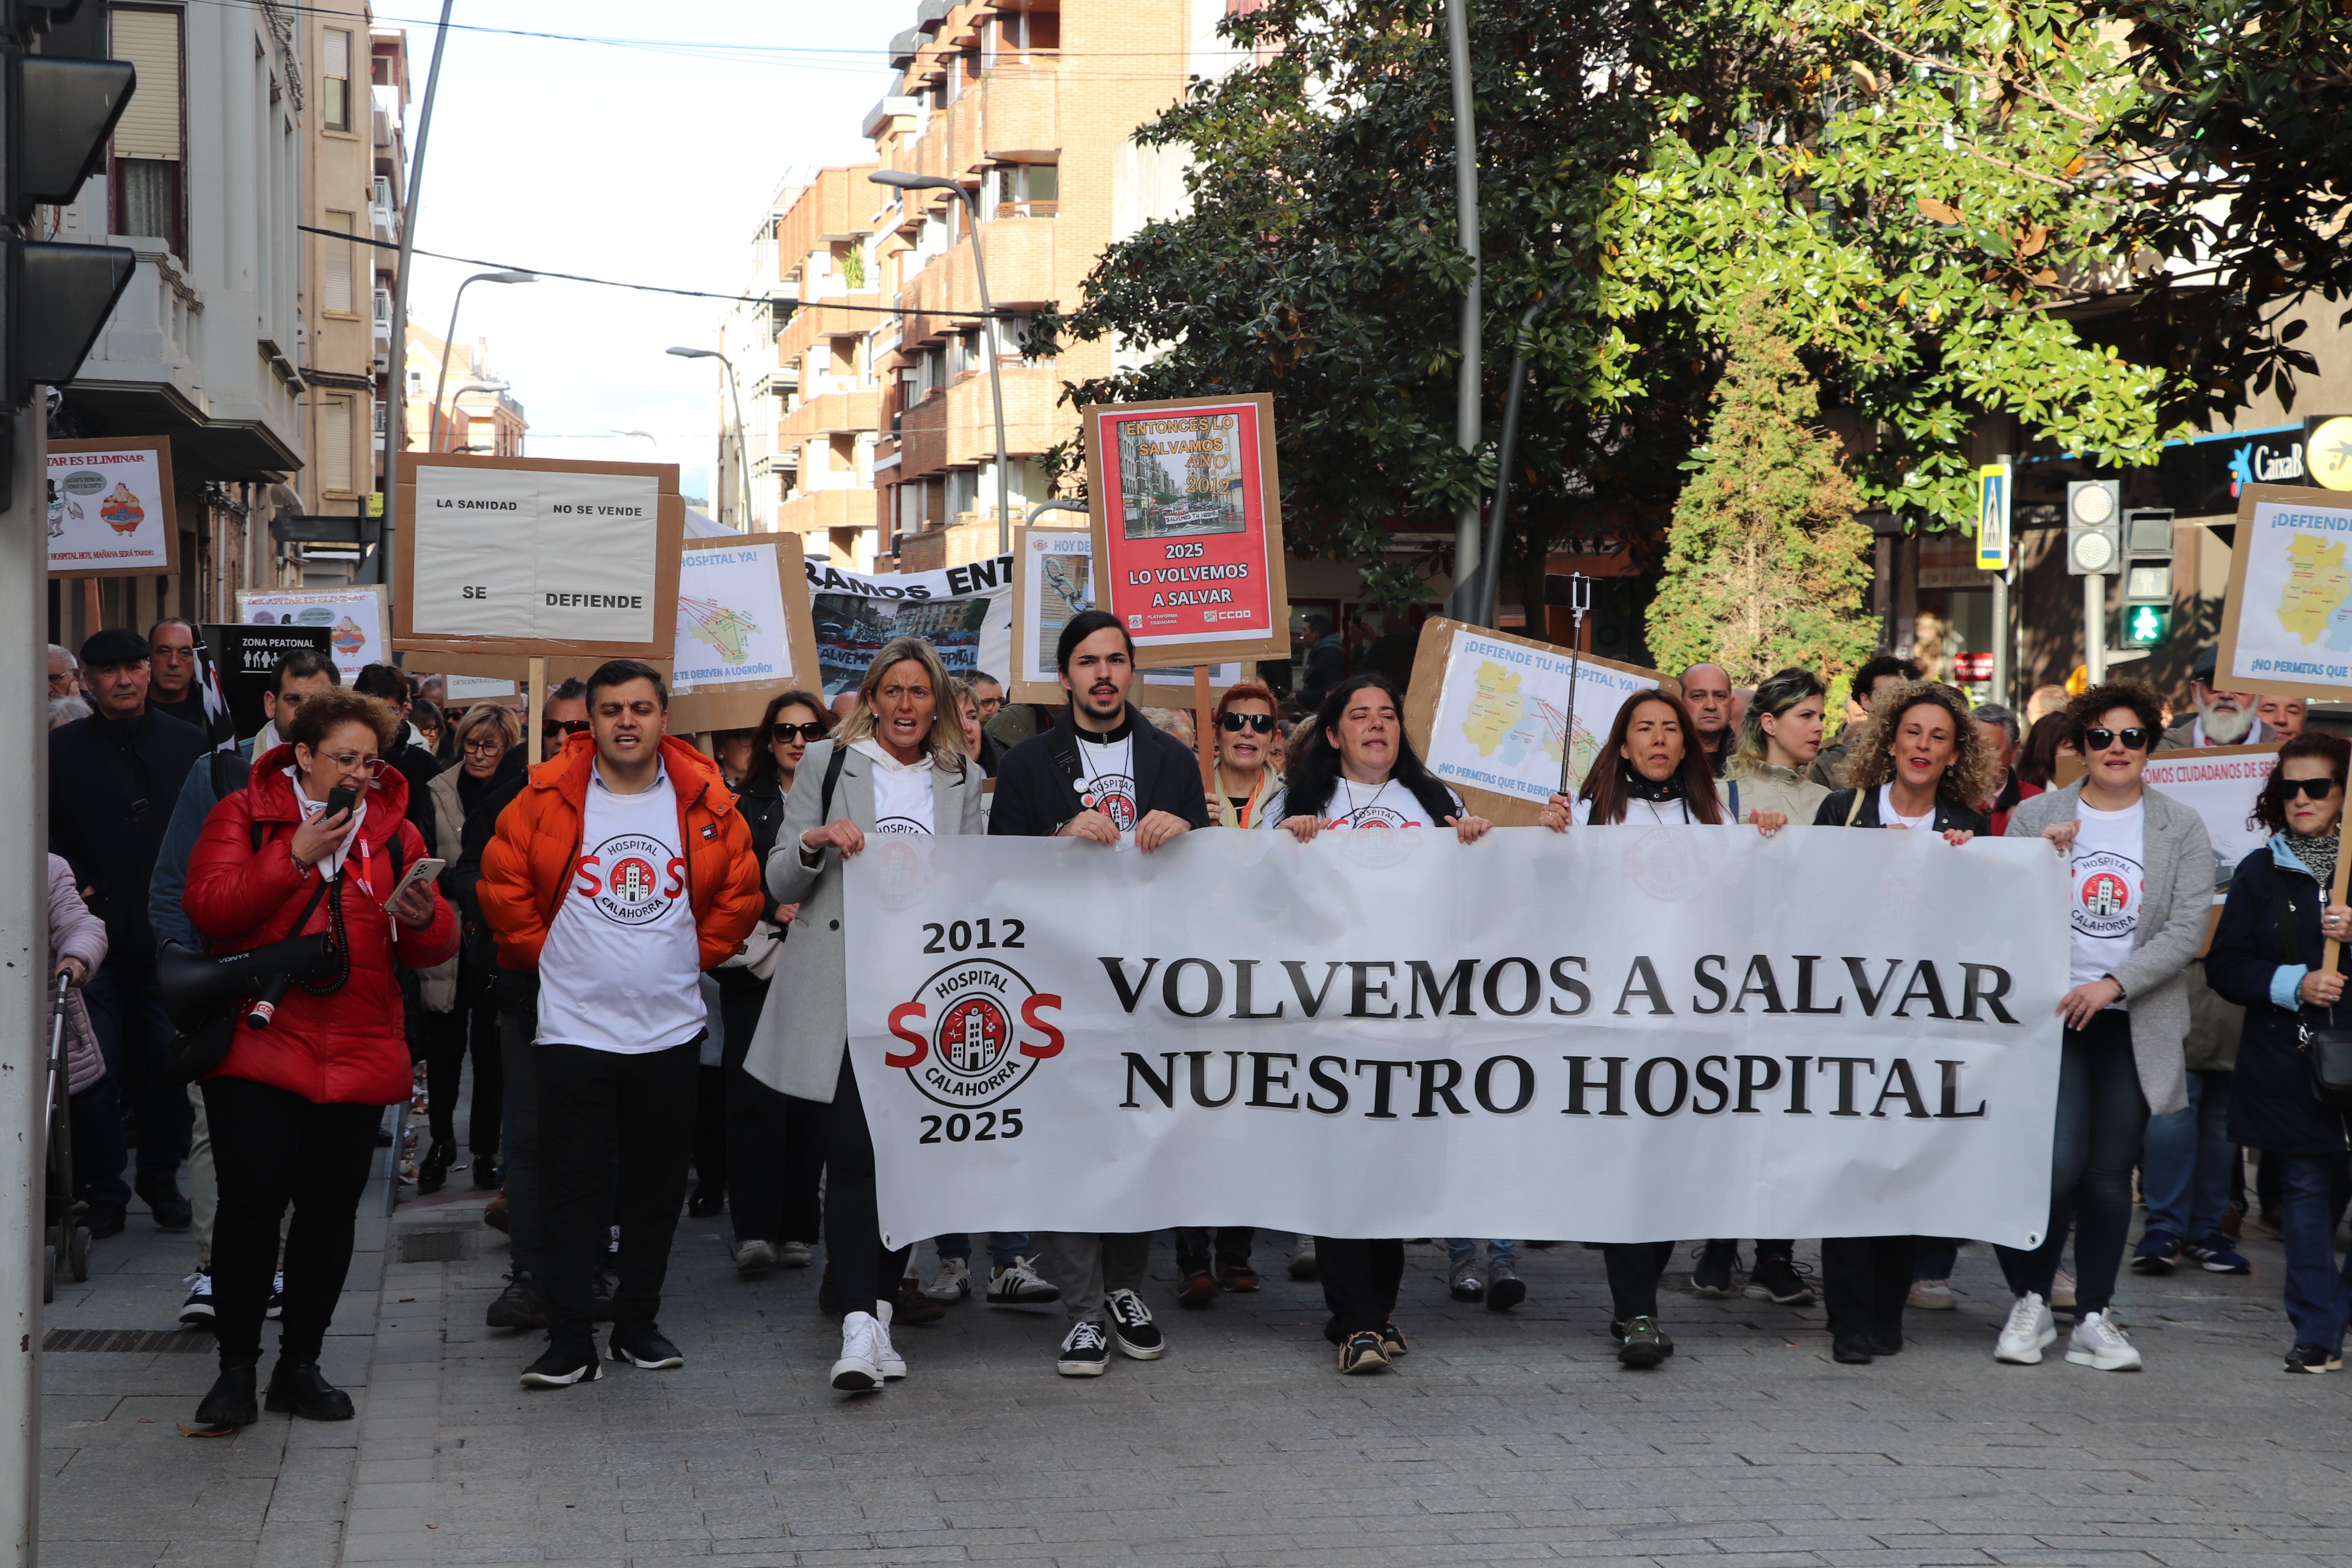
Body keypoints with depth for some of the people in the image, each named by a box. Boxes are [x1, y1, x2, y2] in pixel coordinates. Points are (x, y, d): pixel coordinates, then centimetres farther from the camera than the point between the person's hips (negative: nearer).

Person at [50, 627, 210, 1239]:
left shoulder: (189, 745, 5)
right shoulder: (61, 751, 3)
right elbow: (42, 835, 6)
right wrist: (72, 887, -7)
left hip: (169, 936, 1)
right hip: (96, 936, -1)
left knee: (168, 1067, 5)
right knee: (98, 1069, 1)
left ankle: (163, 1183, 19)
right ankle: (102, 1193, 10)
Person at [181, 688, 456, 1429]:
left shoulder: (395, 831, 10)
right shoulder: (245, 814, 2)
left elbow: (434, 949, 8)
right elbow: (210, 908, -12)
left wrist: (426, 920, -16)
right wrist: (296, 857, -19)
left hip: (357, 1054, 4)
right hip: (258, 1045, -3)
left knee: (331, 1210, 7)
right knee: (252, 1203, -9)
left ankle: (300, 1363, 20)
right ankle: (236, 1368, 4)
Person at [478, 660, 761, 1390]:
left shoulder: (705, 802, 1)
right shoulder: (548, 797, -4)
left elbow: (740, 892, 11)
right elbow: (503, 887, 4)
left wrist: (697, 955, 8)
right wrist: (543, 954, 4)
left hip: (670, 1026, 2)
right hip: (574, 1023, -2)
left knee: (658, 1186, 9)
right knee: (574, 1187, -2)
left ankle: (638, 1325, 22)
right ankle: (569, 1340, 2)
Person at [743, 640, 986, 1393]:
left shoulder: (960, 779, 14)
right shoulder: (827, 763, 8)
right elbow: (781, 884, 7)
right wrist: (815, 841, -14)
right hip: (842, 987, -3)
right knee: (853, 1152, -12)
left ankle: (881, 1310, 14)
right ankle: (858, 1324, -17)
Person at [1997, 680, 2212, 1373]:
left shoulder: (2183, 829, 5)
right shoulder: (2035, 817, 5)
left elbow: (2187, 930, -2)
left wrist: (2112, 984, -13)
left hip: (2133, 1023, 1)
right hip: (2050, 1012, -1)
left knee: (2111, 1174, 3)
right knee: (2059, 1164, -11)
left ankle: (2093, 1318, 14)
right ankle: (2030, 1302, 8)